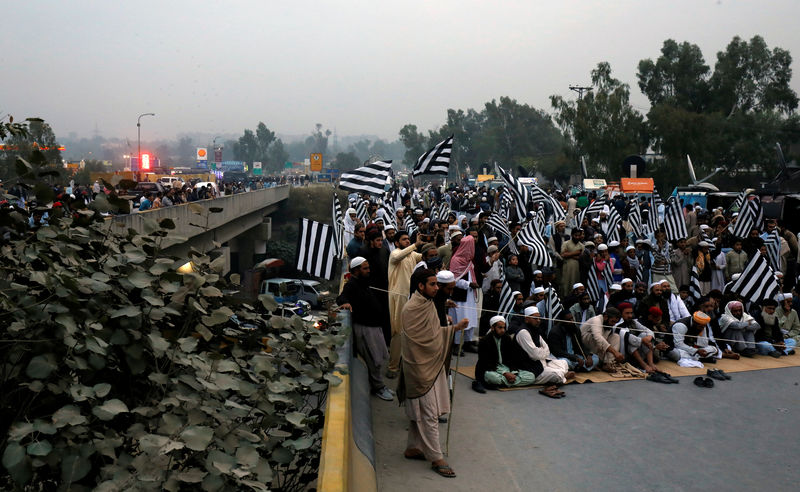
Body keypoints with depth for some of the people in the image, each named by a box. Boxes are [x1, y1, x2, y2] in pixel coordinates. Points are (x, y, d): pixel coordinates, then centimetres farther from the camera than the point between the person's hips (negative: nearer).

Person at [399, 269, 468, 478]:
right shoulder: (412, 309, -19)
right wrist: (454, 329, -16)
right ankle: (436, 458, 2)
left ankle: (413, 448, 29)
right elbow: (423, 338, -21)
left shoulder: (427, 304, 11)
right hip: (421, 367, -10)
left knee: (419, 411, 17)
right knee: (428, 413, -4)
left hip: (431, 365, 10)